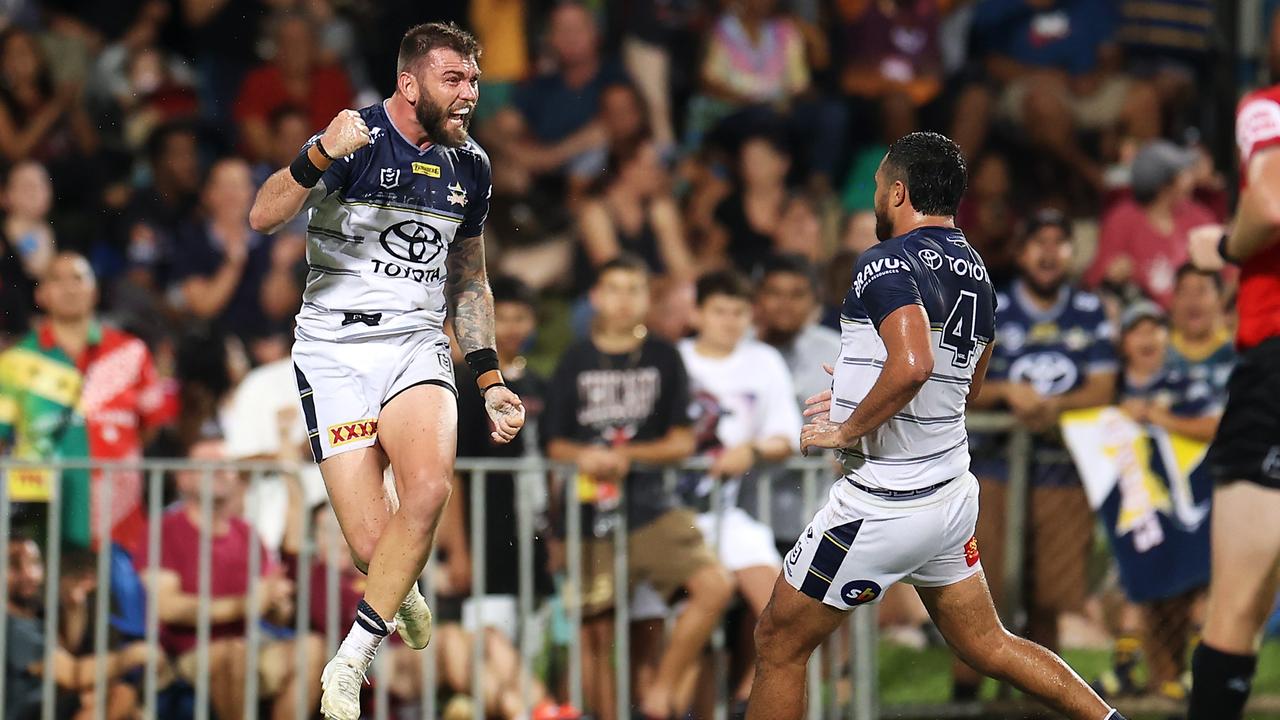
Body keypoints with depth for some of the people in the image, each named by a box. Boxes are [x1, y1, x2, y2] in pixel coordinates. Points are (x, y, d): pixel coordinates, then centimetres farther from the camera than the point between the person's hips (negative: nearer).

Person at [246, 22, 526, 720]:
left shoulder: (469, 165, 10)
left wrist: (490, 380, 17)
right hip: (336, 353, -4)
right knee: (375, 546, -11)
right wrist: (321, 156, -39)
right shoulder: (358, 137, -9)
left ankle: (349, 664, -14)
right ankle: (400, 592, 29)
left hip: (417, 347, 4)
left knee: (428, 489, -27)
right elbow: (262, 217, -22)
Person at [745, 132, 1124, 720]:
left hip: (883, 505, -8)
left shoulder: (887, 262, -17)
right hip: (952, 493, 8)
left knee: (778, 643, 5)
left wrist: (846, 430, -20)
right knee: (985, 644, 20)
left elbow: (913, 365, -33)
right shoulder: (976, 273, 10)